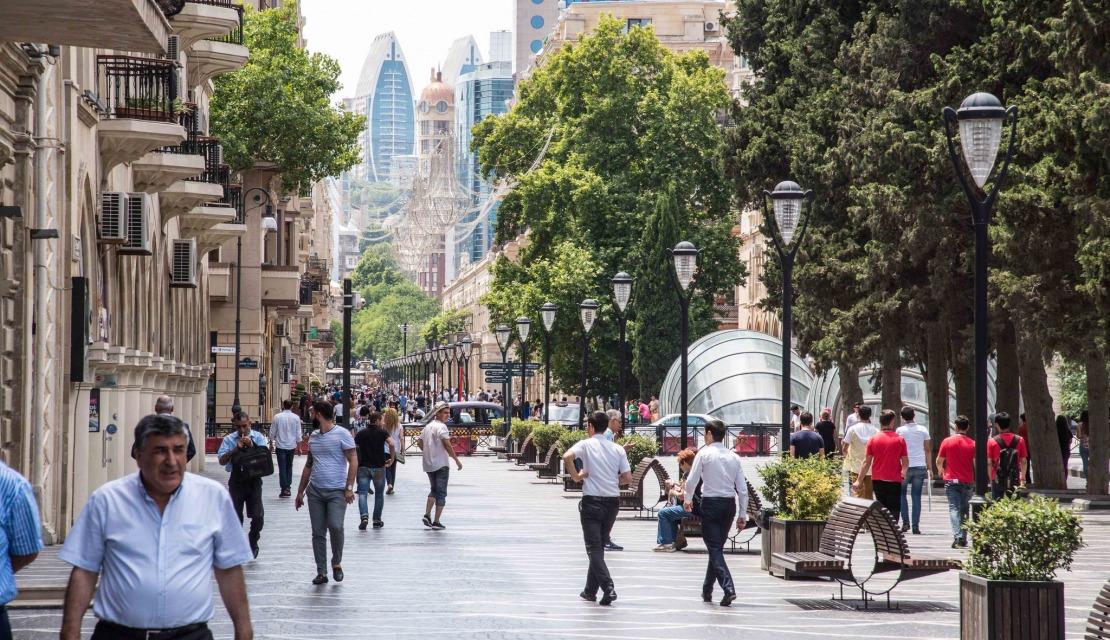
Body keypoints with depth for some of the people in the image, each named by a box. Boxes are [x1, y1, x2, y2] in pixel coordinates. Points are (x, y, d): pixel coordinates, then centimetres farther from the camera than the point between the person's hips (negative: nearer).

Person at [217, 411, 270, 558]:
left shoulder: (258, 437, 2)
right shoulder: (229, 440, 3)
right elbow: (222, 460, -5)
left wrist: (251, 445, -20)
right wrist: (236, 449, -17)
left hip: (253, 481, -1)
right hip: (236, 481, 1)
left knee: (258, 516, -6)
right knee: (235, 517, 3)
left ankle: (253, 542, 19)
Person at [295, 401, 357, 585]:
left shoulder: (342, 434, -4)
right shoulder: (313, 437, 15)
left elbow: (353, 461, -7)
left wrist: (349, 487, -14)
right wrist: (300, 491, 20)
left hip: (337, 491, -6)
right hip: (315, 491, 6)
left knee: (335, 527, -19)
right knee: (318, 533, 3)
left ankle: (337, 563, 3)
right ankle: (321, 572, 9)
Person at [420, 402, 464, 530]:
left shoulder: (427, 426, 12)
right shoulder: (441, 427, -13)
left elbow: (421, 443, 17)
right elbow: (447, 445, -20)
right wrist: (456, 460, -15)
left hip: (428, 465, 8)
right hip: (441, 464, -8)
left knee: (434, 490, 22)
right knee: (441, 493, -1)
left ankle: (427, 515, 8)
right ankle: (436, 522, -2)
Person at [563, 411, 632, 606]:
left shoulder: (586, 444, -5)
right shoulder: (618, 449, 7)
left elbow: (567, 456, -24)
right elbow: (627, 477, 1)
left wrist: (576, 476, -11)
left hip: (592, 501, -5)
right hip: (612, 502, 5)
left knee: (594, 548, -3)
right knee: (599, 546, 17)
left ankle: (608, 587, -21)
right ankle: (590, 590, 22)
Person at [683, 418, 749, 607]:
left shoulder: (704, 454, -6)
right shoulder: (734, 457, 7)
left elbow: (691, 480, -6)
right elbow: (743, 488, 6)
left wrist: (688, 499, 14)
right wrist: (742, 515, 12)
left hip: (710, 503, -5)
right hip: (729, 504, 5)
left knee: (715, 549, -5)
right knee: (717, 547, 17)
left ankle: (728, 589, -22)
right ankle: (707, 590, 28)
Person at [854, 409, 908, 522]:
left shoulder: (873, 439, -2)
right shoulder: (900, 439, -4)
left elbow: (866, 462, -1)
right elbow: (905, 462, -1)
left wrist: (859, 481, 5)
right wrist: (903, 473, 19)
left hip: (877, 480, 2)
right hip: (894, 481, -2)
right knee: (894, 510, 2)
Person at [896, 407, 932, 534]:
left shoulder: (900, 430, -3)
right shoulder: (923, 430, 6)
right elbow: (928, 450, 7)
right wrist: (929, 467, 12)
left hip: (905, 466, -2)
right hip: (920, 466, 2)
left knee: (901, 494, 13)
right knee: (916, 496, 6)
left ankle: (906, 523, 2)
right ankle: (915, 526, 1)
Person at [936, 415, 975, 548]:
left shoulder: (947, 441, -3)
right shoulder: (972, 444, -3)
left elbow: (939, 461, 6)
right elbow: (976, 464, -2)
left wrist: (941, 470, 27)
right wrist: (975, 480, 13)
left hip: (951, 480, -1)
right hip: (967, 481, 1)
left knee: (954, 508, -4)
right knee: (964, 510, 12)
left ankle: (957, 536, -22)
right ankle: (963, 539, 13)